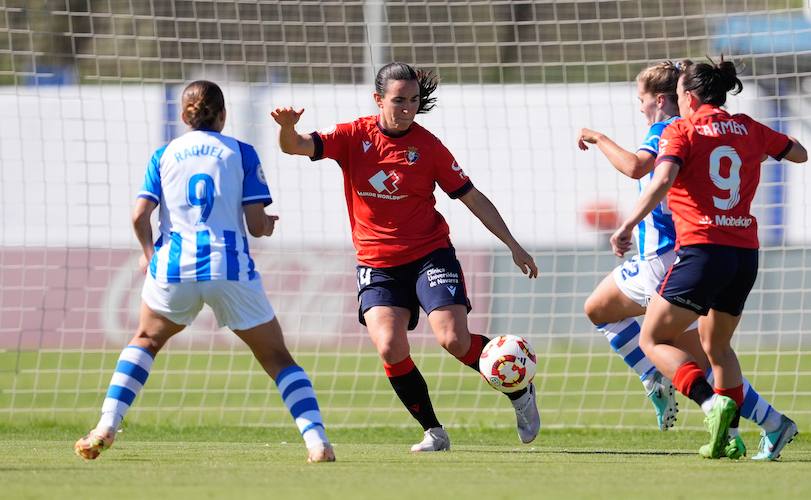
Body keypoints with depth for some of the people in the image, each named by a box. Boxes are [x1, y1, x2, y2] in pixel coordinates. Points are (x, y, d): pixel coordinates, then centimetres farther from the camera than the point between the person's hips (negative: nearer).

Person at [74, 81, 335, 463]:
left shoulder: (164, 155, 11)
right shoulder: (241, 152, 6)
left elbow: (140, 216, 1)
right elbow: (256, 224, 0)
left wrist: (149, 254, 19)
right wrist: (267, 225, 23)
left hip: (174, 266, 2)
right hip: (230, 267, -1)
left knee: (145, 341, 27)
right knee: (277, 358, 9)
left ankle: (106, 428, 13)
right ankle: (316, 440, -8)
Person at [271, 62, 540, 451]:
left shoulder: (427, 146, -3)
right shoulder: (353, 137, -2)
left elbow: (471, 197, 4)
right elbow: (295, 146, -12)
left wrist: (513, 245, 3)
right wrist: (287, 128, -37)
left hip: (429, 254, -1)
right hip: (377, 264, 1)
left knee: (455, 340, -16)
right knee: (390, 349, -18)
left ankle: (520, 393, 12)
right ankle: (433, 432, 0)